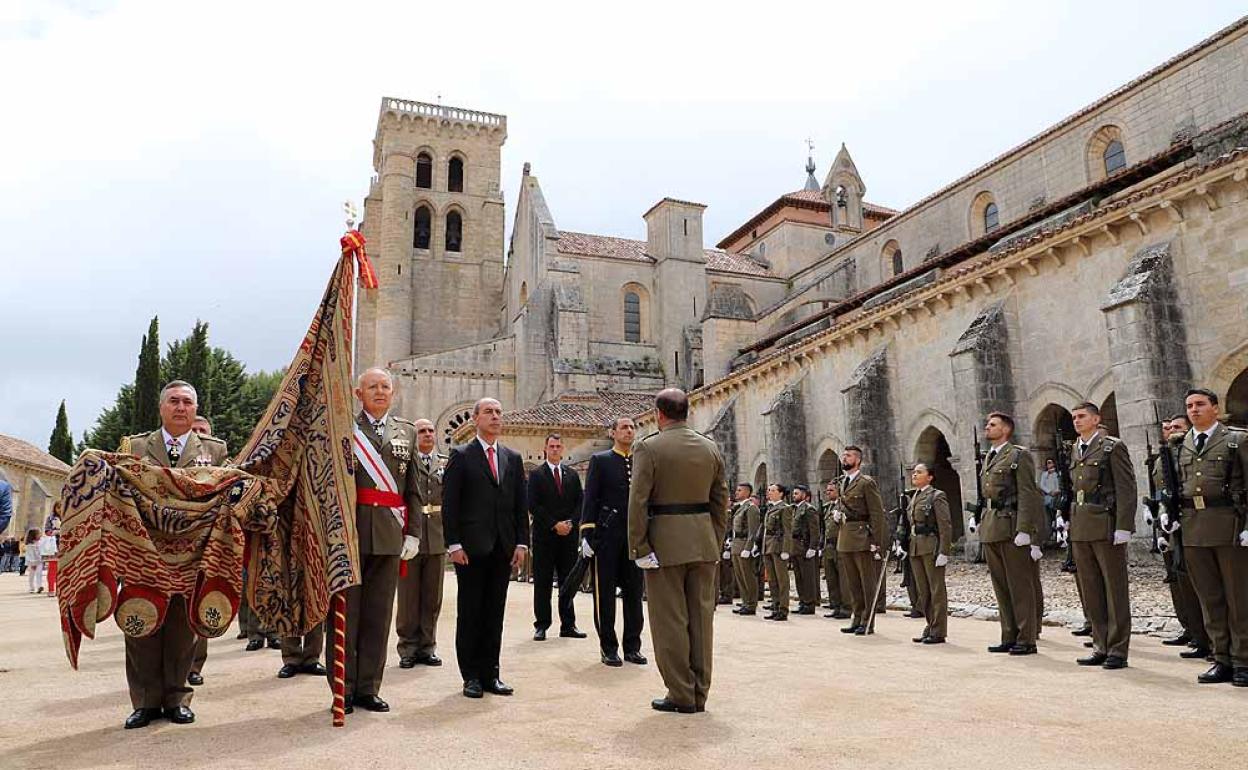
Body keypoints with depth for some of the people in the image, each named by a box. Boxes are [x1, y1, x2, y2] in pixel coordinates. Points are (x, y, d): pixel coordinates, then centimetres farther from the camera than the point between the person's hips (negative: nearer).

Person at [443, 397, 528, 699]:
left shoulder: (513, 458, 13)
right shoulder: (461, 456, 1)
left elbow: (520, 504, 12)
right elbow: (449, 503, -4)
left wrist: (521, 542, 4)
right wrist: (454, 544, -11)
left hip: (503, 548, 4)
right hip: (471, 547, -4)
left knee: (495, 613, 9)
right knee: (470, 613, 4)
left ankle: (490, 674, 17)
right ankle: (471, 676, 13)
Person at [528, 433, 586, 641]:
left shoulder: (572, 475, 14)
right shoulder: (536, 474, 2)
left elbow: (579, 503, 11)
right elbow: (533, 505, -6)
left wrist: (571, 523, -6)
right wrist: (554, 525, -12)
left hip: (569, 535, 3)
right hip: (544, 535, -3)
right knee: (542, 583, 1)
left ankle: (568, 625, 12)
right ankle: (541, 625, 7)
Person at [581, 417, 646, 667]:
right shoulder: (600, 460, 2)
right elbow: (590, 499, -3)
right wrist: (587, 533, -11)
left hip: (635, 534, 4)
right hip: (607, 534, -4)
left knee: (634, 592, 8)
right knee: (605, 593, 2)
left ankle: (632, 646, 18)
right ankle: (608, 648, 11)